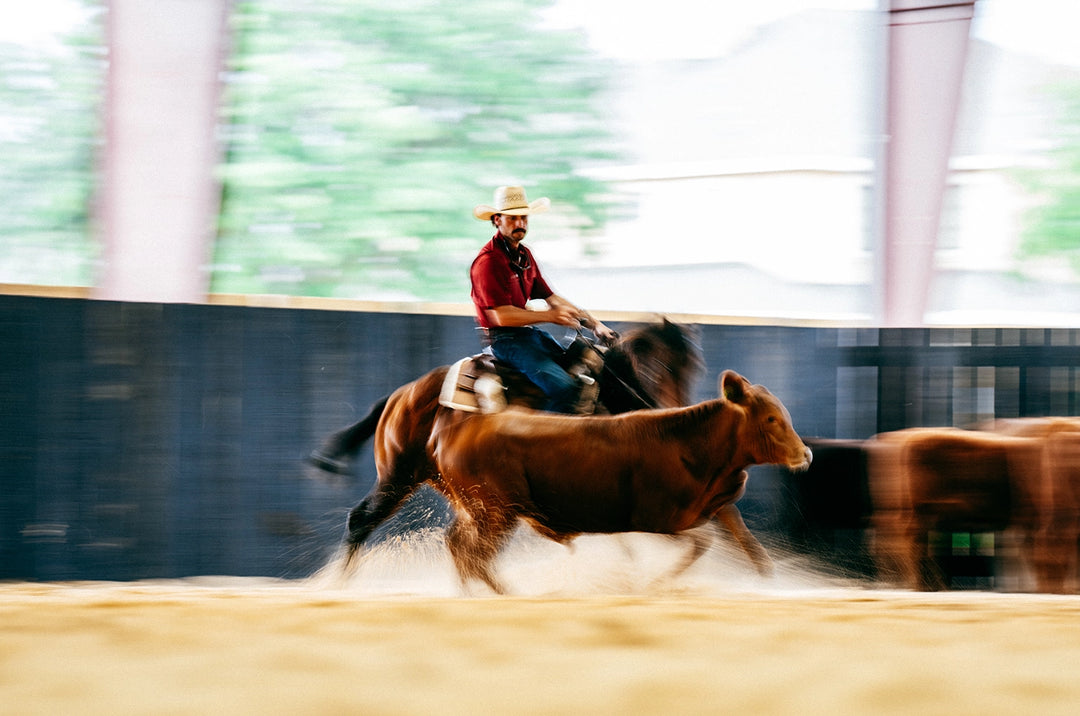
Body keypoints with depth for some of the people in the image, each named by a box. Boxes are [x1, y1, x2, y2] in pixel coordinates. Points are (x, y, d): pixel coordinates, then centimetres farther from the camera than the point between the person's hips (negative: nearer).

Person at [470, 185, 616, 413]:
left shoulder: (525, 255, 15)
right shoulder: (488, 261, -14)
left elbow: (552, 298, 16)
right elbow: (503, 316, -20)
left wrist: (594, 324, 7)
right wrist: (550, 316, -20)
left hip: (530, 333, 9)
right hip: (506, 340, -9)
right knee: (565, 387, -26)